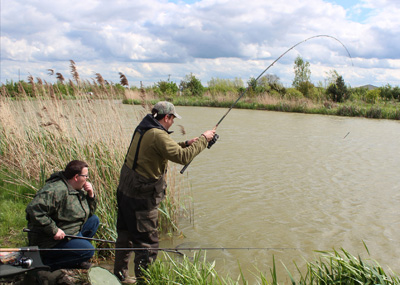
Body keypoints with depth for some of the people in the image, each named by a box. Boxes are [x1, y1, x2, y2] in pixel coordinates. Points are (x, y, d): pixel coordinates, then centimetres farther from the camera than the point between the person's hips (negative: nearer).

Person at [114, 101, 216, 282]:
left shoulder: (143, 129, 8)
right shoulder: (157, 135, -21)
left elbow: (167, 150, 20)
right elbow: (183, 157, -25)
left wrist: (187, 144, 12)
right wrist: (203, 139, -14)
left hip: (125, 191, 10)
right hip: (141, 198, -10)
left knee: (125, 237, 23)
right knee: (147, 245, 2)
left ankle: (120, 275, 38)